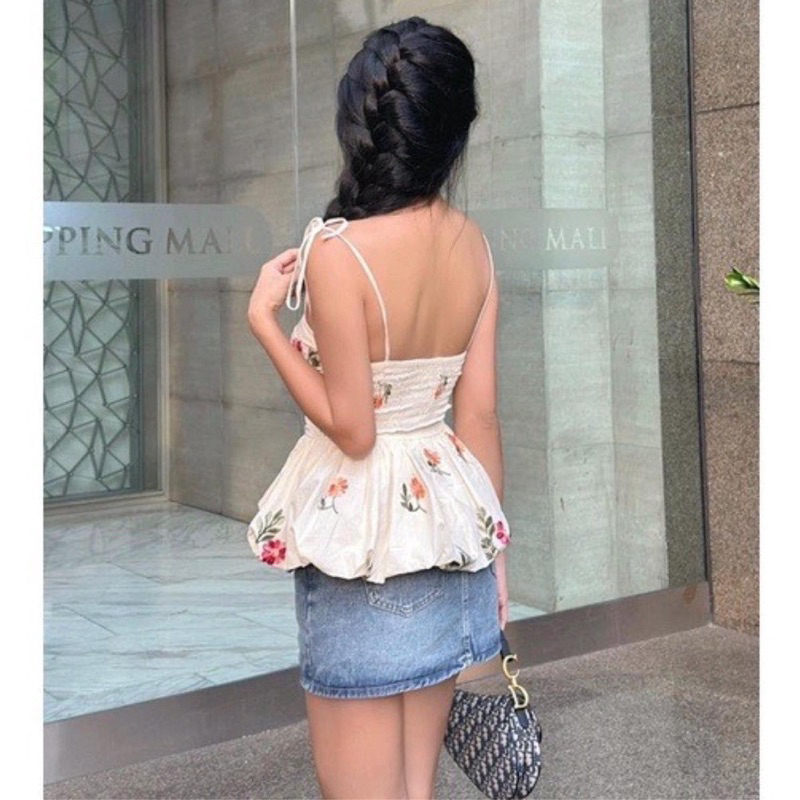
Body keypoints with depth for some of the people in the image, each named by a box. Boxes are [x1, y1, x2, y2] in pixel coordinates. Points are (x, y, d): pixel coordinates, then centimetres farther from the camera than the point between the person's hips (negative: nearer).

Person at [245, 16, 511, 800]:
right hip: (445, 526, 6)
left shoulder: (339, 251, -20)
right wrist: (492, 549, 12)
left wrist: (263, 317, -9)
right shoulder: (473, 245, -1)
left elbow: (350, 430, -17)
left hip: (362, 540, -6)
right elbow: (479, 415, 3)